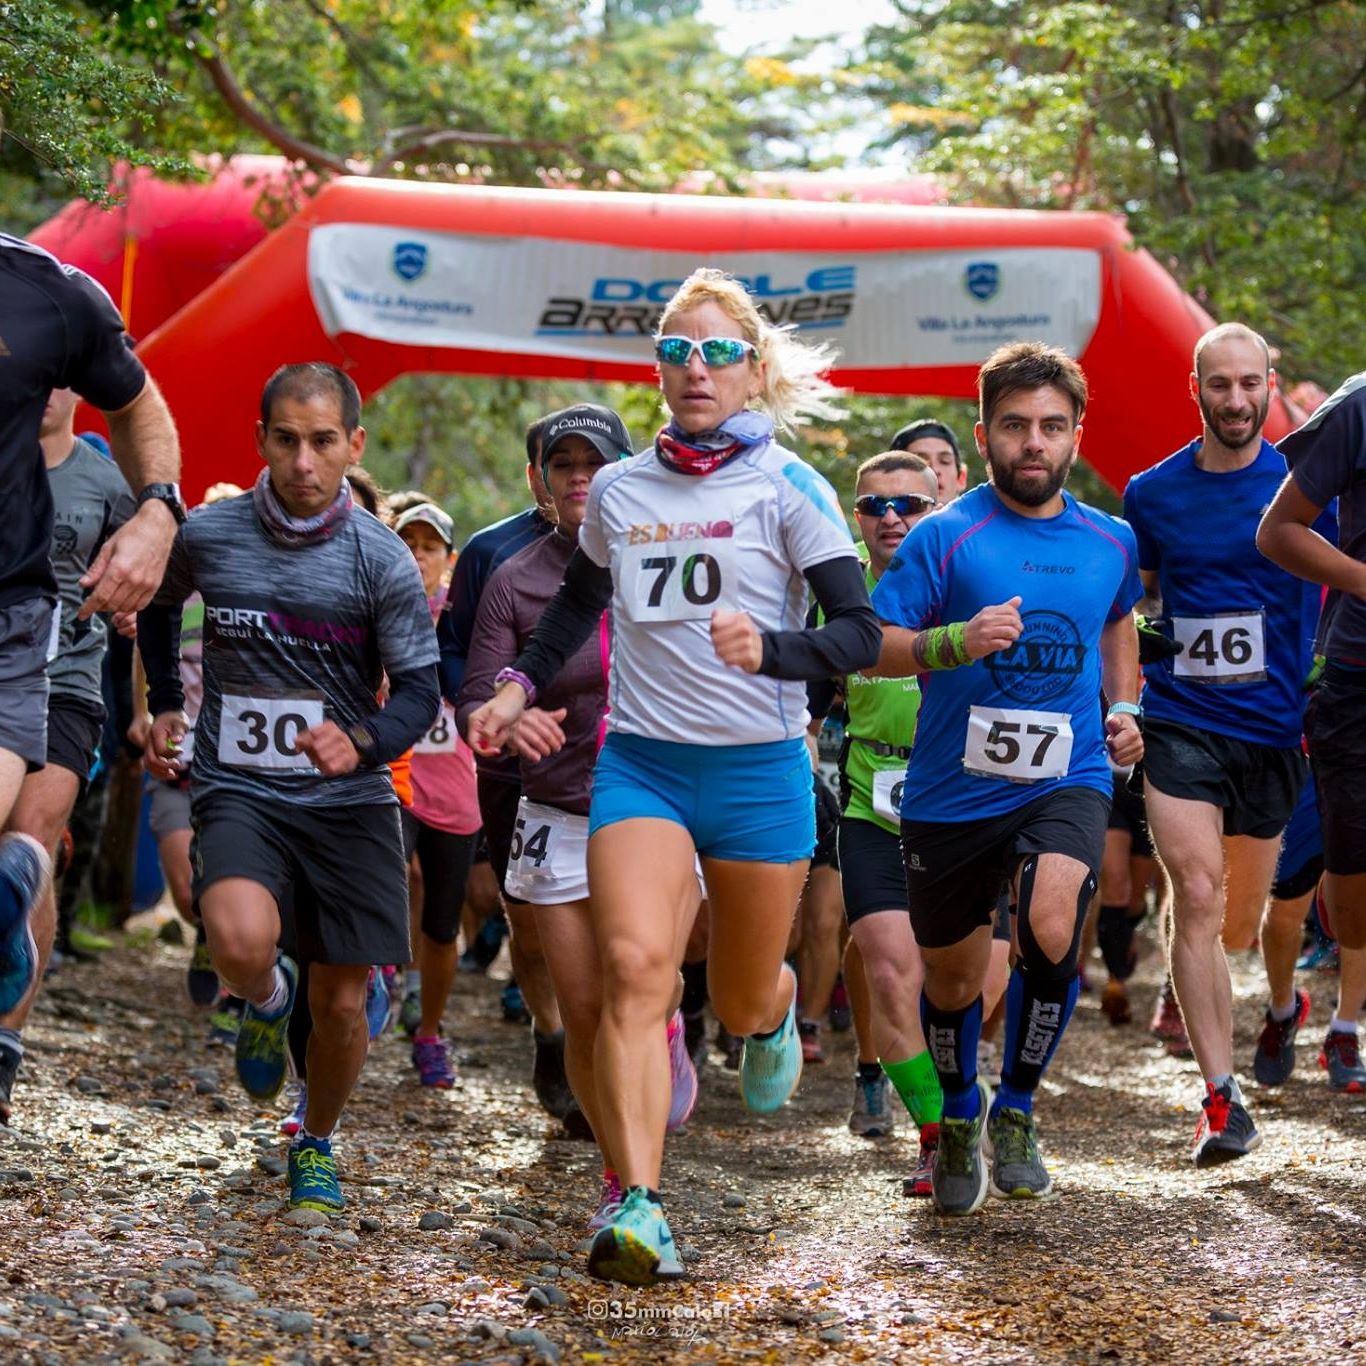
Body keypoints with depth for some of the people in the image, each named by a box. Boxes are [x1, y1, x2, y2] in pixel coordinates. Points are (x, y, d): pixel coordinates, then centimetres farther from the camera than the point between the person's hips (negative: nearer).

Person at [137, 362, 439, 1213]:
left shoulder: (382, 560, -7)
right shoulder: (206, 536, -2)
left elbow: (420, 693, -5)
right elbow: (159, 606, 22)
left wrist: (362, 743, -24)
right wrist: (165, 706, 16)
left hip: (350, 800, 0)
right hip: (237, 792, 0)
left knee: (341, 1000, 4)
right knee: (242, 942, -29)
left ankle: (318, 1145, 32)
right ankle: (267, 1000, 9)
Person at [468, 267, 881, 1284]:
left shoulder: (788, 488, -4)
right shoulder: (617, 492, 7)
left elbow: (860, 635, -10)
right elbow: (581, 600, 28)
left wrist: (769, 649, -28)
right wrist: (522, 686, 19)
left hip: (759, 770, -2)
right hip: (641, 765, 2)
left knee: (743, 999, 11)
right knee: (635, 965, -20)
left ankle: (774, 1013, 51)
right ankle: (639, 1207, -25)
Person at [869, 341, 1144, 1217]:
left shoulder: (1110, 542, 6)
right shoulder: (945, 537, -7)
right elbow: (874, 646, -11)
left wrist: (1124, 708, 10)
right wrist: (960, 640, -28)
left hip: (1066, 779, 1)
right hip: (953, 791, -1)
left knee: (1053, 929, -27)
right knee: (952, 979, 12)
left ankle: (1016, 1112, -4)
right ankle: (959, 1122, 42)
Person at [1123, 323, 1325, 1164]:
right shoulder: (1151, 494, 4)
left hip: (1276, 727, 0)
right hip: (1180, 725, 0)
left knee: (1243, 919, 9)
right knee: (1197, 898, -15)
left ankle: (1280, 1000, 45)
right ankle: (1222, 1099, -13)